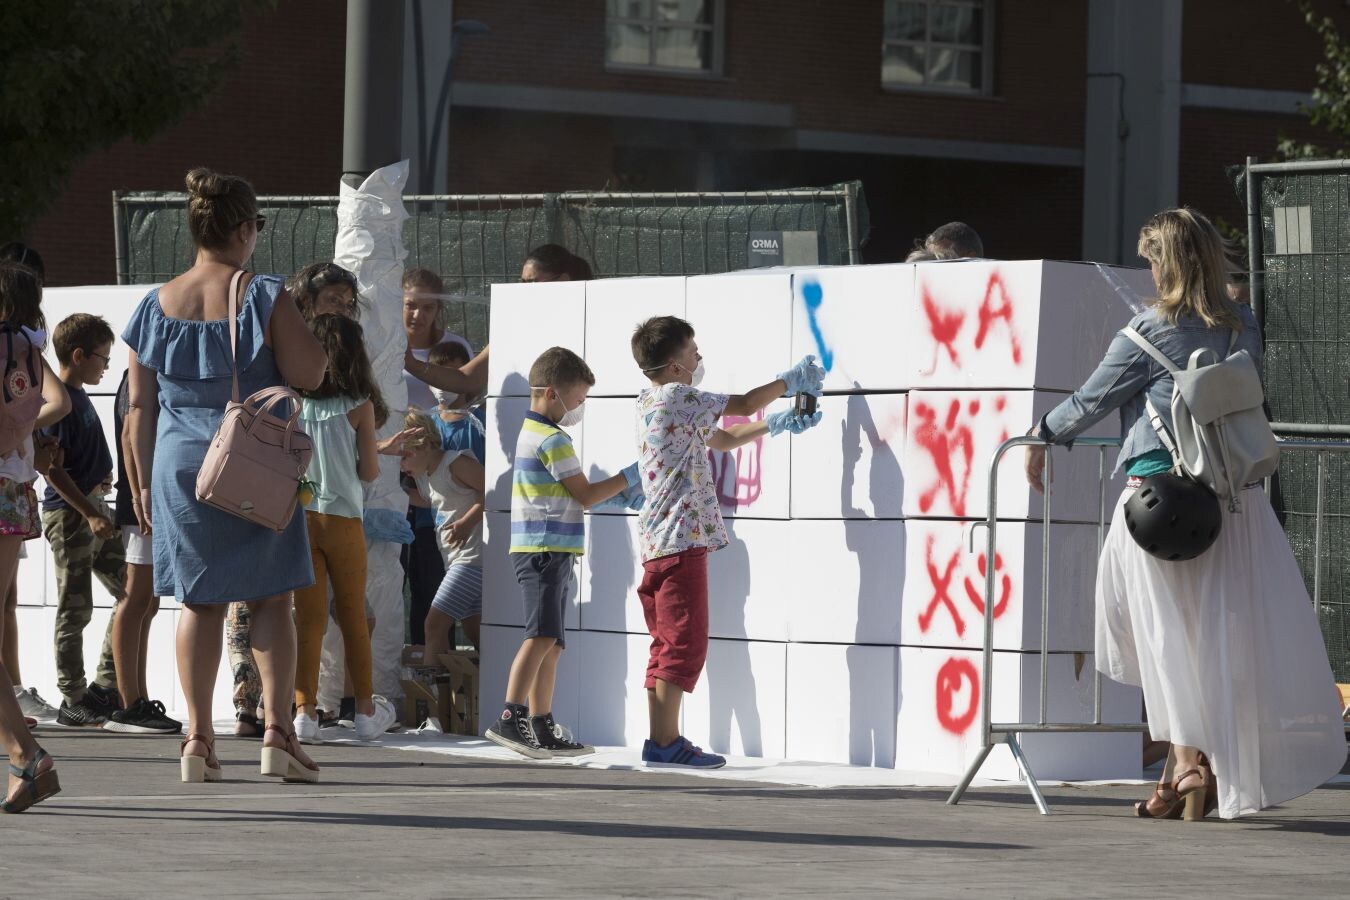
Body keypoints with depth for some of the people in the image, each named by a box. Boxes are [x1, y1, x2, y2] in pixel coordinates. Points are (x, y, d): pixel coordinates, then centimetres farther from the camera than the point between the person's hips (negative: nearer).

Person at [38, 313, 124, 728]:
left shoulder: (80, 398, 13)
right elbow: (53, 467, -20)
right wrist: (89, 513, -21)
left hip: (93, 510, 10)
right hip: (69, 513, -10)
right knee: (75, 610, -3)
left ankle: (106, 686, 13)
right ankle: (73, 702, 4)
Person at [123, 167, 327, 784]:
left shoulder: (157, 306, 4)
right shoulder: (266, 297, -8)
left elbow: (140, 404, 7)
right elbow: (306, 376, -11)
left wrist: (144, 480, 13)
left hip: (178, 461, 3)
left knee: (199, 603, 8)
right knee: (271, 599, 5)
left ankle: (198, 738, 5)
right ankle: (277, 729, -4)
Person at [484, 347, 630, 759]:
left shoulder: (532, 433, 20)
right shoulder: (553, 440, -11)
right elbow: (586, 495, -8)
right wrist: (631, 476, -1)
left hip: (549, 554, 11)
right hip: (544, 551, -11)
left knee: (550, 645, 10)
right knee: (542, 636, -20)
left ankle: (542, 731, 11)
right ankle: (511, 718, -30)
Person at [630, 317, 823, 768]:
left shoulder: (653, 403, 19)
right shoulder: (678, 397, -10)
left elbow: (721, 439, 29)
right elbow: (745, 404, -4)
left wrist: (775, 424, 24)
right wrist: (790, 380, 12)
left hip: (658, 543, 10)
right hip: (681, 540, -10)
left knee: (669, 644, 10)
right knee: (684, 642, -8)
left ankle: (661, 739, 10)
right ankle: (666, 743, -9)